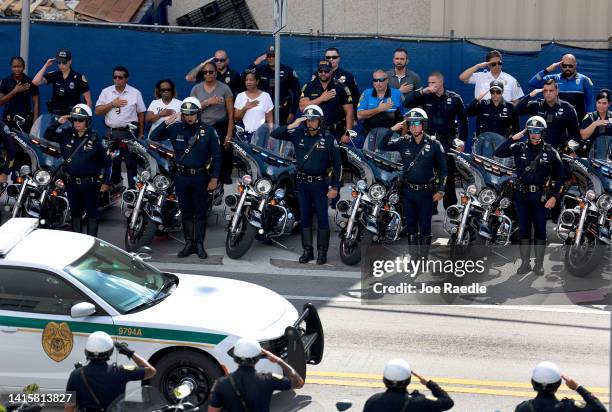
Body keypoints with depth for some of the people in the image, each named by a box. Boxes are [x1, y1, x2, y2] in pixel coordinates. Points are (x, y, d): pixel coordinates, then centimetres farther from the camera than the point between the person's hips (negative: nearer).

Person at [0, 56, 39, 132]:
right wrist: (15, 91, -11)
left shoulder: (30, 82, 2)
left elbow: (36, 103, 2)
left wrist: (35, 123, -8)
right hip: (9, 120, 1)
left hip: (26, 120, -1)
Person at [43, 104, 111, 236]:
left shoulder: (95, 138, -7)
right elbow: (48, 136, 8)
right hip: (71, 182, 4)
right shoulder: (66, 134, 3)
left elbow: (106, 160, -2)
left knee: (91, 213, 3)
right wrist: (57, 123, -8)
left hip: (90, 182, -4)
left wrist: (105, 182, -3)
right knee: (75, 212, 12)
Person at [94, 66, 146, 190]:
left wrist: (141, 133, 1)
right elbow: (97, 111, 0)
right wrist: (113, 104, -11)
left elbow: (141, 114, 4)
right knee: (112, 162, 9)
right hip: (111, 133, 3)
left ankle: (133, 188, 0)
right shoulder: (106, 92, 7)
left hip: (129, 133, -2)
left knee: (131, 162, -4)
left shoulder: (135, 93, 2)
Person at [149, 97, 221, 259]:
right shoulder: (176, 128, 1)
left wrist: (214, 178, -7)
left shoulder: (208, 131, -4)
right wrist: (166, 123, -16)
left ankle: (199, 244, 10)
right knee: (186, 212, 9)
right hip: (181, 177, 2)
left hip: (200, 177, -2)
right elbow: (153, 137, -3)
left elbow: (216, 156, -2)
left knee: (200, 213, 4)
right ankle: (189, 243, 16)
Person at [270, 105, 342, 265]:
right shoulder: (299, 134, 2)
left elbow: (337, 164, -2)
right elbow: (274, 134, -1)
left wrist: (335, 187, -7)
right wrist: (292, 126, -15)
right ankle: (307, 251, 15)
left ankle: (322, 252, 5)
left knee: (322, 217, -1)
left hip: (319, 183, -3)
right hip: (302, 183, 3)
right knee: (305, 217, 8)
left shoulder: (328, 139, -5)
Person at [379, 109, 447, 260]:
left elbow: (443, 169, 2)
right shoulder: (404, 142, 2)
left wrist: (440, 190, -5)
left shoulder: (434, 145, -4)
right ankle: (413, 258, 14)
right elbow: (382, 146, 0)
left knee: (425, 227, 0)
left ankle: (424, 258, 6)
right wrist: (392, 130, -11)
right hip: (408, 191, 3)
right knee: (411, 226, 7)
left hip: (426, 192, -3)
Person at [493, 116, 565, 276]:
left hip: (541, 197, -2)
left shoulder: (551, 152, -3)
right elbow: (498, 153, -9)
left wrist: (554, 197, -8)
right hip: (522, 196, 2)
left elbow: (559, 177, 1)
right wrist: (513, 138, -15)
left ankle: (539, 265, 13)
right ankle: (525, 263, 15)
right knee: (523, 230, 7)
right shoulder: (520, 148, 0)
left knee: (540, 231, 5)